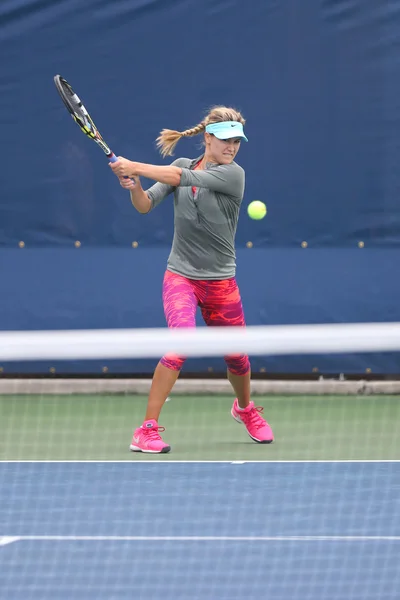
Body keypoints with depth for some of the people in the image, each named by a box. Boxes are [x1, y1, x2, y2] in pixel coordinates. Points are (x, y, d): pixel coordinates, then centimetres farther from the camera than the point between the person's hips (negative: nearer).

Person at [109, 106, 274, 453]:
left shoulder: (233, 174, -10)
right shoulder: (183, 165, 1)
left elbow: (182, 177, -23)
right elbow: (147, 205, -3)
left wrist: (134, 167, -27)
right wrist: (134, 187, -24)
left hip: (220, 280, 0)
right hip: (180, 276, 0)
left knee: (236, 355, 12)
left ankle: (245, 408, 47)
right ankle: (148, 430, -21)